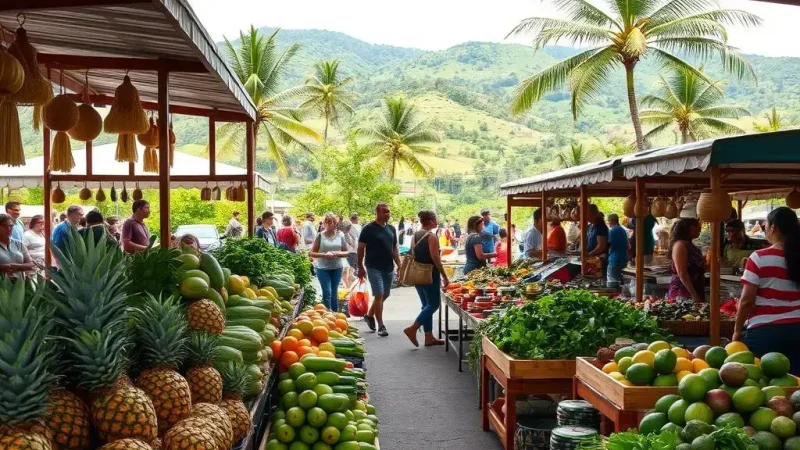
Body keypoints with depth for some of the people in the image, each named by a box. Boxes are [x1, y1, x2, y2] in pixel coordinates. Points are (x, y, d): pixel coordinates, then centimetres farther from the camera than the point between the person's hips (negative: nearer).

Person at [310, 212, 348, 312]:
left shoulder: (340, 235, 2)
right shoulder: (320, 236, -4)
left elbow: (346, 252, 6)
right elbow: (312, 253, -3)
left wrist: (337, 253, -15)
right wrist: (324, 254, -19)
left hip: (337, 268, 2)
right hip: (322, 268, -2)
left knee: (334, 292, 12)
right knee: (327, 292, -8)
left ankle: (335, 314, 23)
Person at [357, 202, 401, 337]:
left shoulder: (391, 229, 10)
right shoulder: (369, 229, -8)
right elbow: (361, 248, -6)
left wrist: (399, 266, 9)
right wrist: (360, 267, -8)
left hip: (388, 268, 7)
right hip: (374, 267, -6)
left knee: (385, 295, 14)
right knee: (379, 295, -10)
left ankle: (369, 315, 34)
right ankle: (381, 326, -4)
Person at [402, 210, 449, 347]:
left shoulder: (415, 236, 11)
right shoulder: (431, 237, -13)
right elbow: (436, 259, -17)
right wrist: (445, 277, -12)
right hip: (430, 274, -8)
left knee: (427, 304, 13)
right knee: (434, 304, 0)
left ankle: (429, 337, 13)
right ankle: (412, 329, -11)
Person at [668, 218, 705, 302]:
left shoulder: (689, 245, 16)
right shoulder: (680, 245, -12)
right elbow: (681, 273, -20)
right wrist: (693, 295, -23)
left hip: (696, 292, 9)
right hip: (682, 292, -9)